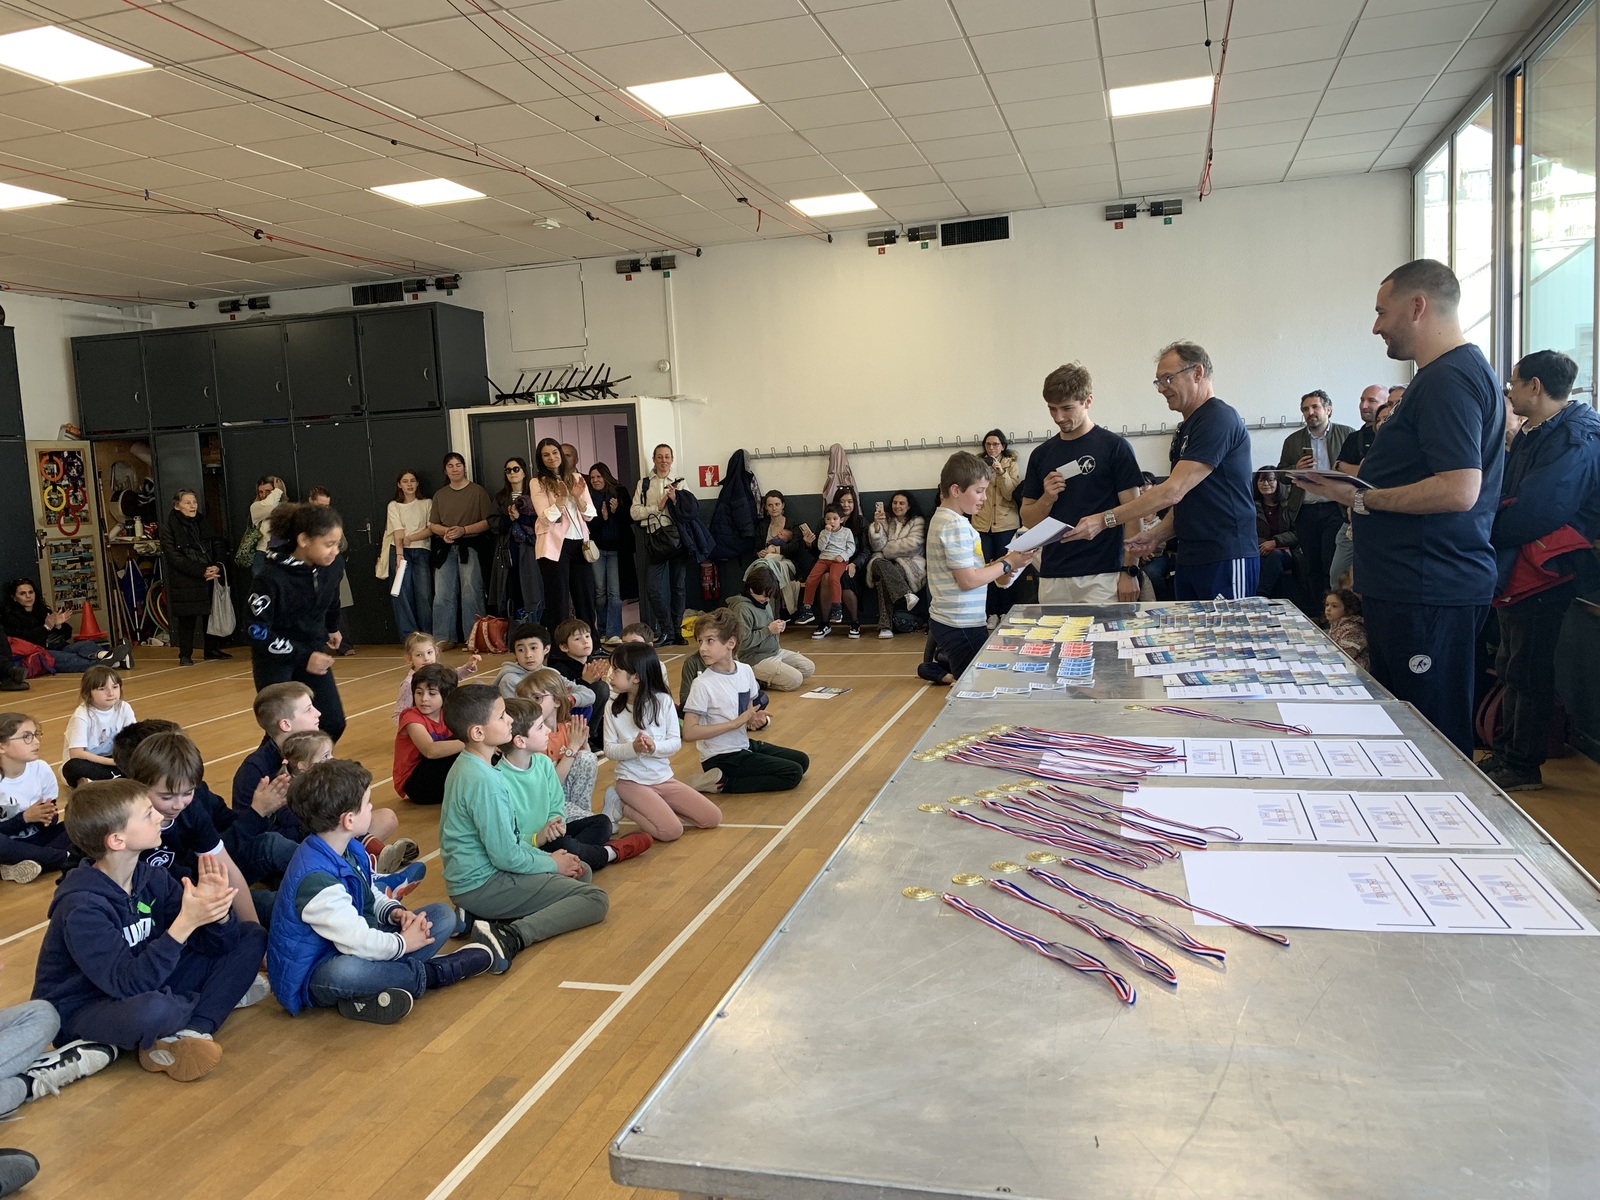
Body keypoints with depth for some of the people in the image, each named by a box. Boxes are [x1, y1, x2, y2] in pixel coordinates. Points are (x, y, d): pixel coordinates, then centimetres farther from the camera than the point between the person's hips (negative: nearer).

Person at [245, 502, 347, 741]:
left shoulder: (333, 566, -13)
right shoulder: (271, 578, -28)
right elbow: (256, 631, -22)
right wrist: (302, 658, -28)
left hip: (313, 650, 5)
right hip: (274, 659, -5)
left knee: (333, 723, 0)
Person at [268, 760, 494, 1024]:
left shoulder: (350, 850, 1)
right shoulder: (315, 878, -29)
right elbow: (358, 942, -29)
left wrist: (394, 911, -4)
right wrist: (402, 943, -13)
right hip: (313, 978, -9)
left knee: (442, 914, 5)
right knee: (343, 972, -45)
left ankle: (373, 994, -14)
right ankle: (429, 974, -17)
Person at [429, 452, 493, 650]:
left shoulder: (477, 491, 2)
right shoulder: (439, 495, 16)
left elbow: (488, 522, -4)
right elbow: (432, 525, 15)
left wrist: (463, 530, -14)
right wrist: (445, 531, -7)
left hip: (470, 547, -4)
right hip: (445, 548, 4)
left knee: (471, 593, -7)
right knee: (442, 594, -1)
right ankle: (444, 638, 4)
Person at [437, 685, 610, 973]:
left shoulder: (466, 765, 7)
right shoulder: (484, 781, -24)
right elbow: (506, 856, -22)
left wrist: (547, 856, 6)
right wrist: (552, 864, -5)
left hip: (471, 875, 10)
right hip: (484, 884, -9)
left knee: (581, 871, 21)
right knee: (594, 900, -9)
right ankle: (511, 936, -21)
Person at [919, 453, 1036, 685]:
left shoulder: (943, 519, 13)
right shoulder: (956, 525, -19)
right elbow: (968, 580, -22)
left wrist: (995, 567, 5)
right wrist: (1007, 565, -13)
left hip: (948, 620, 11)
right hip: (961, 624, -11)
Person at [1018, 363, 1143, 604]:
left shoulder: (1114, 446, -2)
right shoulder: (1041, 454, 11)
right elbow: (1028, 519, 14)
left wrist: (1130, 570, -8)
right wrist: (1047, 499, -6)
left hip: (1101, 575, -4)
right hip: (1052, 576, 4)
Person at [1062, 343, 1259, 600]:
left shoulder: (1219, 419, -13)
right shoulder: (1188, 428, 19)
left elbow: (1173, 492, -20)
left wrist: (1104, 520, -20)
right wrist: (1157, 535, 4)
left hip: (1225, 559, -9)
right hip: (1190, 559, 9)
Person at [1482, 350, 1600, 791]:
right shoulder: (1533, 434, 14)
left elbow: (1532, 513, -26)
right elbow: (1505, 493, 15)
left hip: (1543, 575, -10)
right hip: (1516, 571, 10)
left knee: (1527, 672, -2)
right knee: (1512, 667, 17)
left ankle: (1522, 767, 9)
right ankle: (1505, 752, 29)